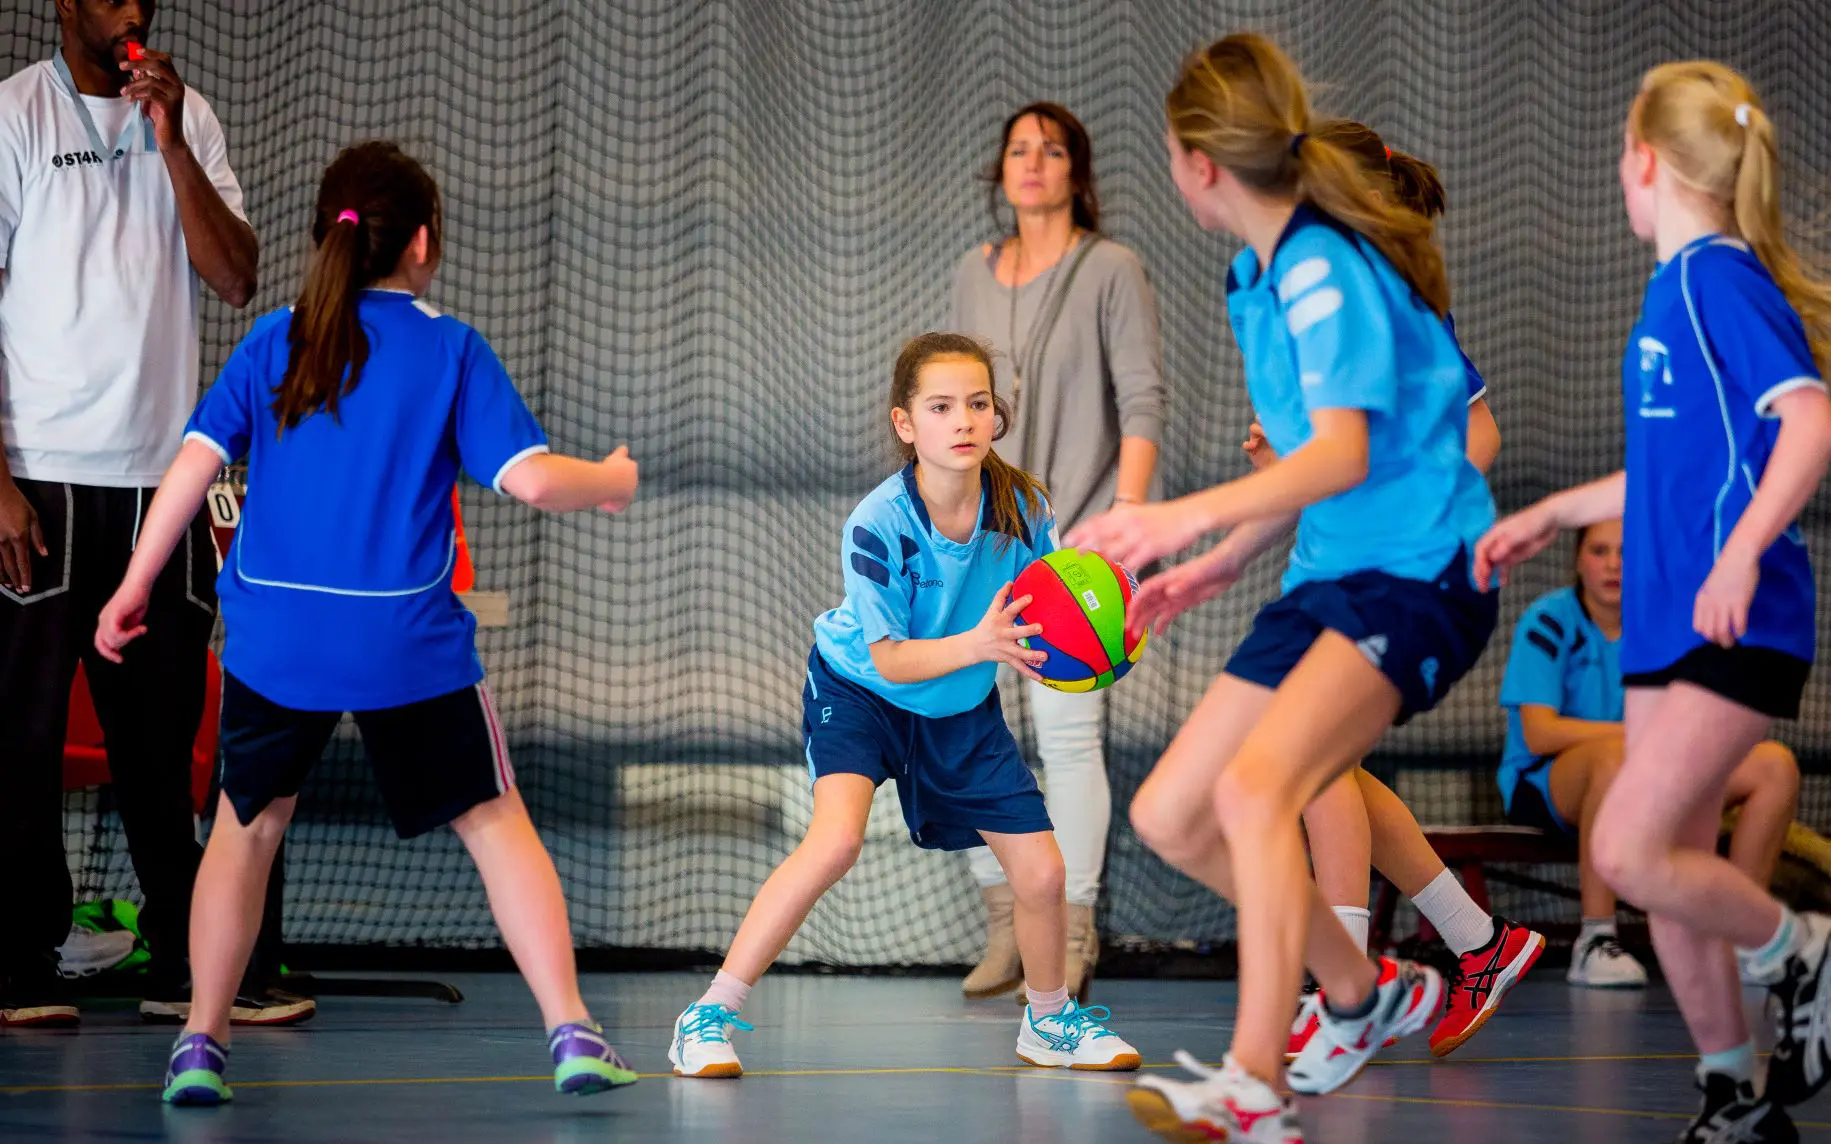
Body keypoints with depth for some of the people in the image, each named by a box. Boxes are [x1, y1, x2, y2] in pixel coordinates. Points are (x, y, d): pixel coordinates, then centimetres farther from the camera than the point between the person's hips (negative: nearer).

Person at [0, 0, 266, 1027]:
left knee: (162, 730, 7)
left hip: (165, 479, 4)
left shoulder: (188, 117, 12)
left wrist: (170, 141, -8)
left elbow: (237, 279, 3)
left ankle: (185, 963, 12)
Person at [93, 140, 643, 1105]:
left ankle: (200, 1043, 17)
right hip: (407, 643, -2)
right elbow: (531, 479, -7)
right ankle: (571, 1034, 5)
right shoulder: (451, 349, 0)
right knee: (494, 821, 9)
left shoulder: (271, 342, 7)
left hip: (274, 637, 2)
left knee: (247, 824, 19)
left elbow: (194, 464, 2)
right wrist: (610, 480, 14)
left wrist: (133, 589, 10)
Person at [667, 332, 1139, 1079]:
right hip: (861, 690, -4)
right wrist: (977, 645, -44)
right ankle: (711, 1016, -19)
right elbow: (889, 658, -28)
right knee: (836, 840, -29)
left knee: (1041, 871, 1)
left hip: (963, 709, 4)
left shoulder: (1020, 504, -19)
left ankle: (1048, 1022, 31)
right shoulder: (877, 525, -30)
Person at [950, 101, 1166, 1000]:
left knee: (1067, 730, -8)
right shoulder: (974, 275, 15)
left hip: (1075, 533, -5)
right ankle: (1004, 924, 12)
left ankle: (1071, 933, 1)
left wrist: (1126, 519, -14)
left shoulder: (1111, 271, -1)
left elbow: (1141, 403, -5)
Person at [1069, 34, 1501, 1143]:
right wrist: (1219, 568, 21)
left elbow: (1345, 454, -28)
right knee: (1170, 816, 8)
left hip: (1417, 574, -10)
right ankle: (1365, 992, 27)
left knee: (1255, 786, -30)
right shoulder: (1263, 279, 13)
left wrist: (1198, 514, -40)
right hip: (1326, 579, 10)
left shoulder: (1323, 268, -16)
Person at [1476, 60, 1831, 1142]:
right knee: (1667, 869, 9)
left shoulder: (1719, 276, -12)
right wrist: (1556, 513, 33)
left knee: (1628, 853, -15)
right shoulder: (1679, 285, 16)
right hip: (1667, 620, 9)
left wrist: (1741, 555, -32)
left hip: (1738, 628, -9)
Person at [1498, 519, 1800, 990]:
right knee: (1617, 755, -41)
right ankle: (1595, 942, -36)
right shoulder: (1549, 620, -8)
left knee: (1775, 764, -11)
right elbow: (1538, 733, -19)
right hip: (1541, 784, -6)